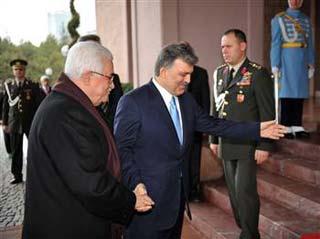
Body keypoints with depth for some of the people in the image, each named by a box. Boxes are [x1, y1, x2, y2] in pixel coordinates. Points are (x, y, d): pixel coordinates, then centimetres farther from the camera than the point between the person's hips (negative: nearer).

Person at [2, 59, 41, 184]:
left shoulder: (33, 86, 1)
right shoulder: (9, 85, 6)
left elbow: (38, 104, 0)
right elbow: (6, 104, 6)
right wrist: (5, 123, 2)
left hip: (31, 122, -2)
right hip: (14, 122, 2)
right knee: (16, 151, 7)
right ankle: (17, 176, 17)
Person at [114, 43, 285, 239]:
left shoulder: (186, 99, 8)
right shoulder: (133, 102, -13)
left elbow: (212, 125, 10)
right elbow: (122, 148, -12)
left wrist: (256, 130, 6)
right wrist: (135, 183, -22)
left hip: (178, 194, 7)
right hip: (147, 197, -6)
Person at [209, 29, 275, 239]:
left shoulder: (258, 74, -8)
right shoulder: (219, 73, 10)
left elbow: (268, 113, -10)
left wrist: (264, 146, -13)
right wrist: (214, 139, 13)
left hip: (248, 145, -6)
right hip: (226, 144, 6)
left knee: (244, 190, -7)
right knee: (234, 191, 13)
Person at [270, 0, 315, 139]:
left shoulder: (306, 20, 16)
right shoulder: (278, 19, 3)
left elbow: (310, 44, 14)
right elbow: (275, 43, -4)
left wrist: (311, 64, 7)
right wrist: (275, 65, -11)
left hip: (303, 62, 5)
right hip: (287, 60, -4)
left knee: (300, 91, 4)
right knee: (286, 91, -4)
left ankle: (297, 126, 9)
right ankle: (286, 127, 0)